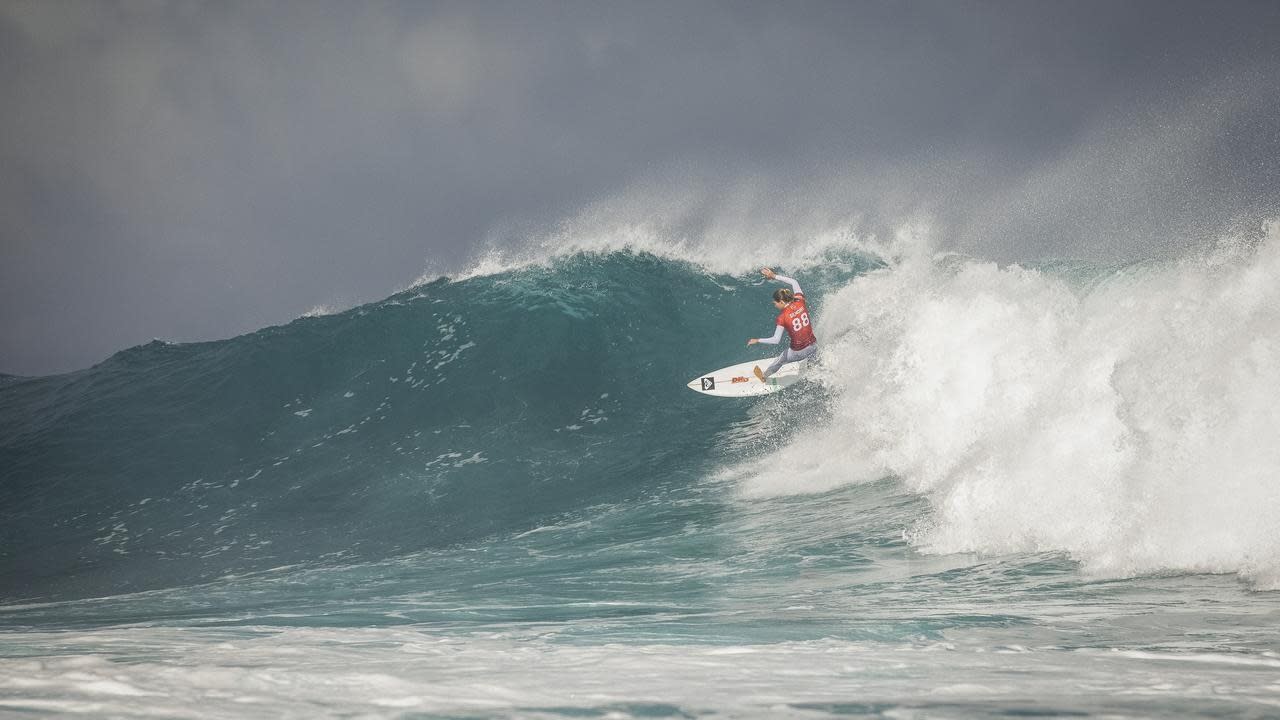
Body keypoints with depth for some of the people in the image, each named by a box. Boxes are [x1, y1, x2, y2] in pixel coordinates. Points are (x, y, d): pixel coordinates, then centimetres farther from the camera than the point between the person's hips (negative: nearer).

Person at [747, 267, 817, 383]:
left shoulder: (782, 317, -20)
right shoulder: (800, 302, -8)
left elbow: (775, 340, -19)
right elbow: (794, 282, 10)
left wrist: (757, 340, -7)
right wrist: (775, 276, 13)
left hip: (798, 352, -4)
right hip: (813, 347, 4)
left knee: (779, 362, 29)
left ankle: (764, 376, 57)